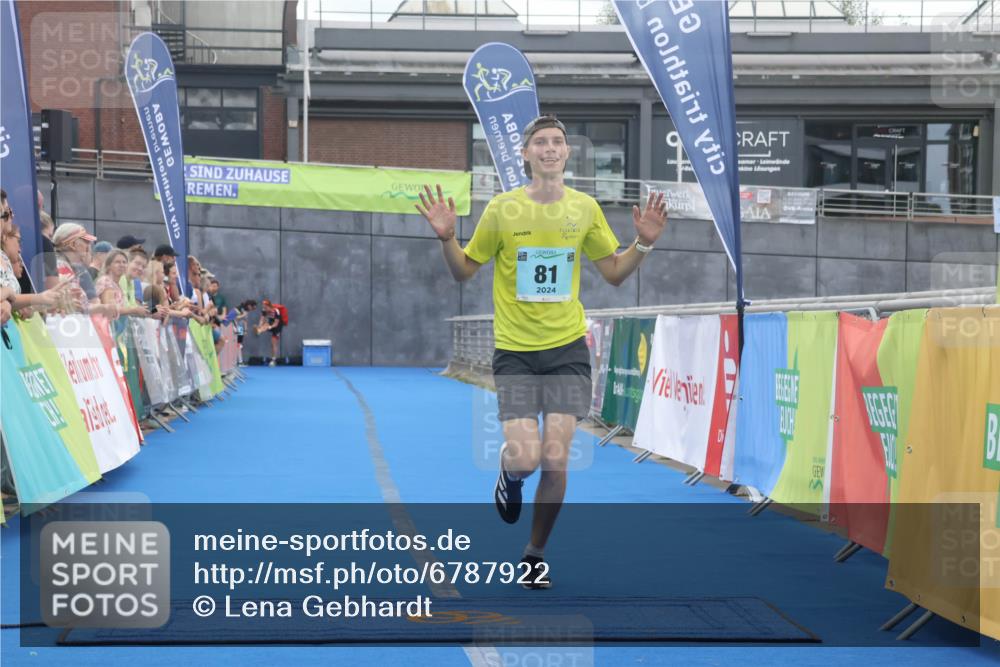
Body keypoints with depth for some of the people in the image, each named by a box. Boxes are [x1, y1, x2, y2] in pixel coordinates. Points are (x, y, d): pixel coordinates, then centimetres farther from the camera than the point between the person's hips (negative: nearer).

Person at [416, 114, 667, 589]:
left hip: (568, 347, 2)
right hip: (514, 351, -2)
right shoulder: (502, 209, -3)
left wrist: (643, 244, -4)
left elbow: (614, 273, 13)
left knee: (555, 460, -4)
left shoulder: (585, 208, 3)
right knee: (525, 458, -14)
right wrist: (447, 238, -14)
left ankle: (535, 554, 18)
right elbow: (463, 272, 5)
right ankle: (509, 475, 27)